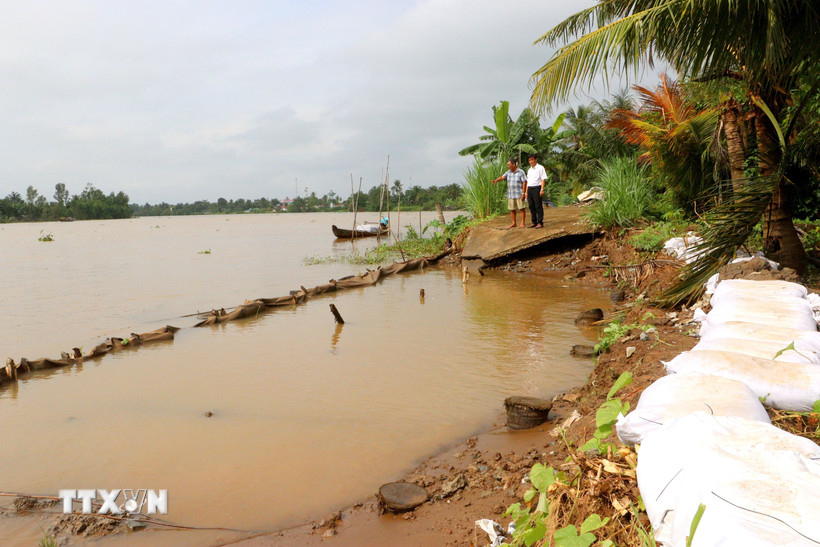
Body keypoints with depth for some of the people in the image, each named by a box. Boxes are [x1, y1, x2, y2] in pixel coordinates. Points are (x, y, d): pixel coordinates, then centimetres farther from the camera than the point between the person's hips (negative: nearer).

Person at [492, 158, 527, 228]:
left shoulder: (521, 172, -6)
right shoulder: (508, 173, 9)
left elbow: (524, 182, -9)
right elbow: (502, 177, -2)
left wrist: (523, 193, -15)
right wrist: (496, 180, -23)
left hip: (519, 194, -5)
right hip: (510, 194, 5)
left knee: (522, 208, -1)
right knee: (512, 209, 8)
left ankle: (523, 223, 6)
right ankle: (514, 223, 18)